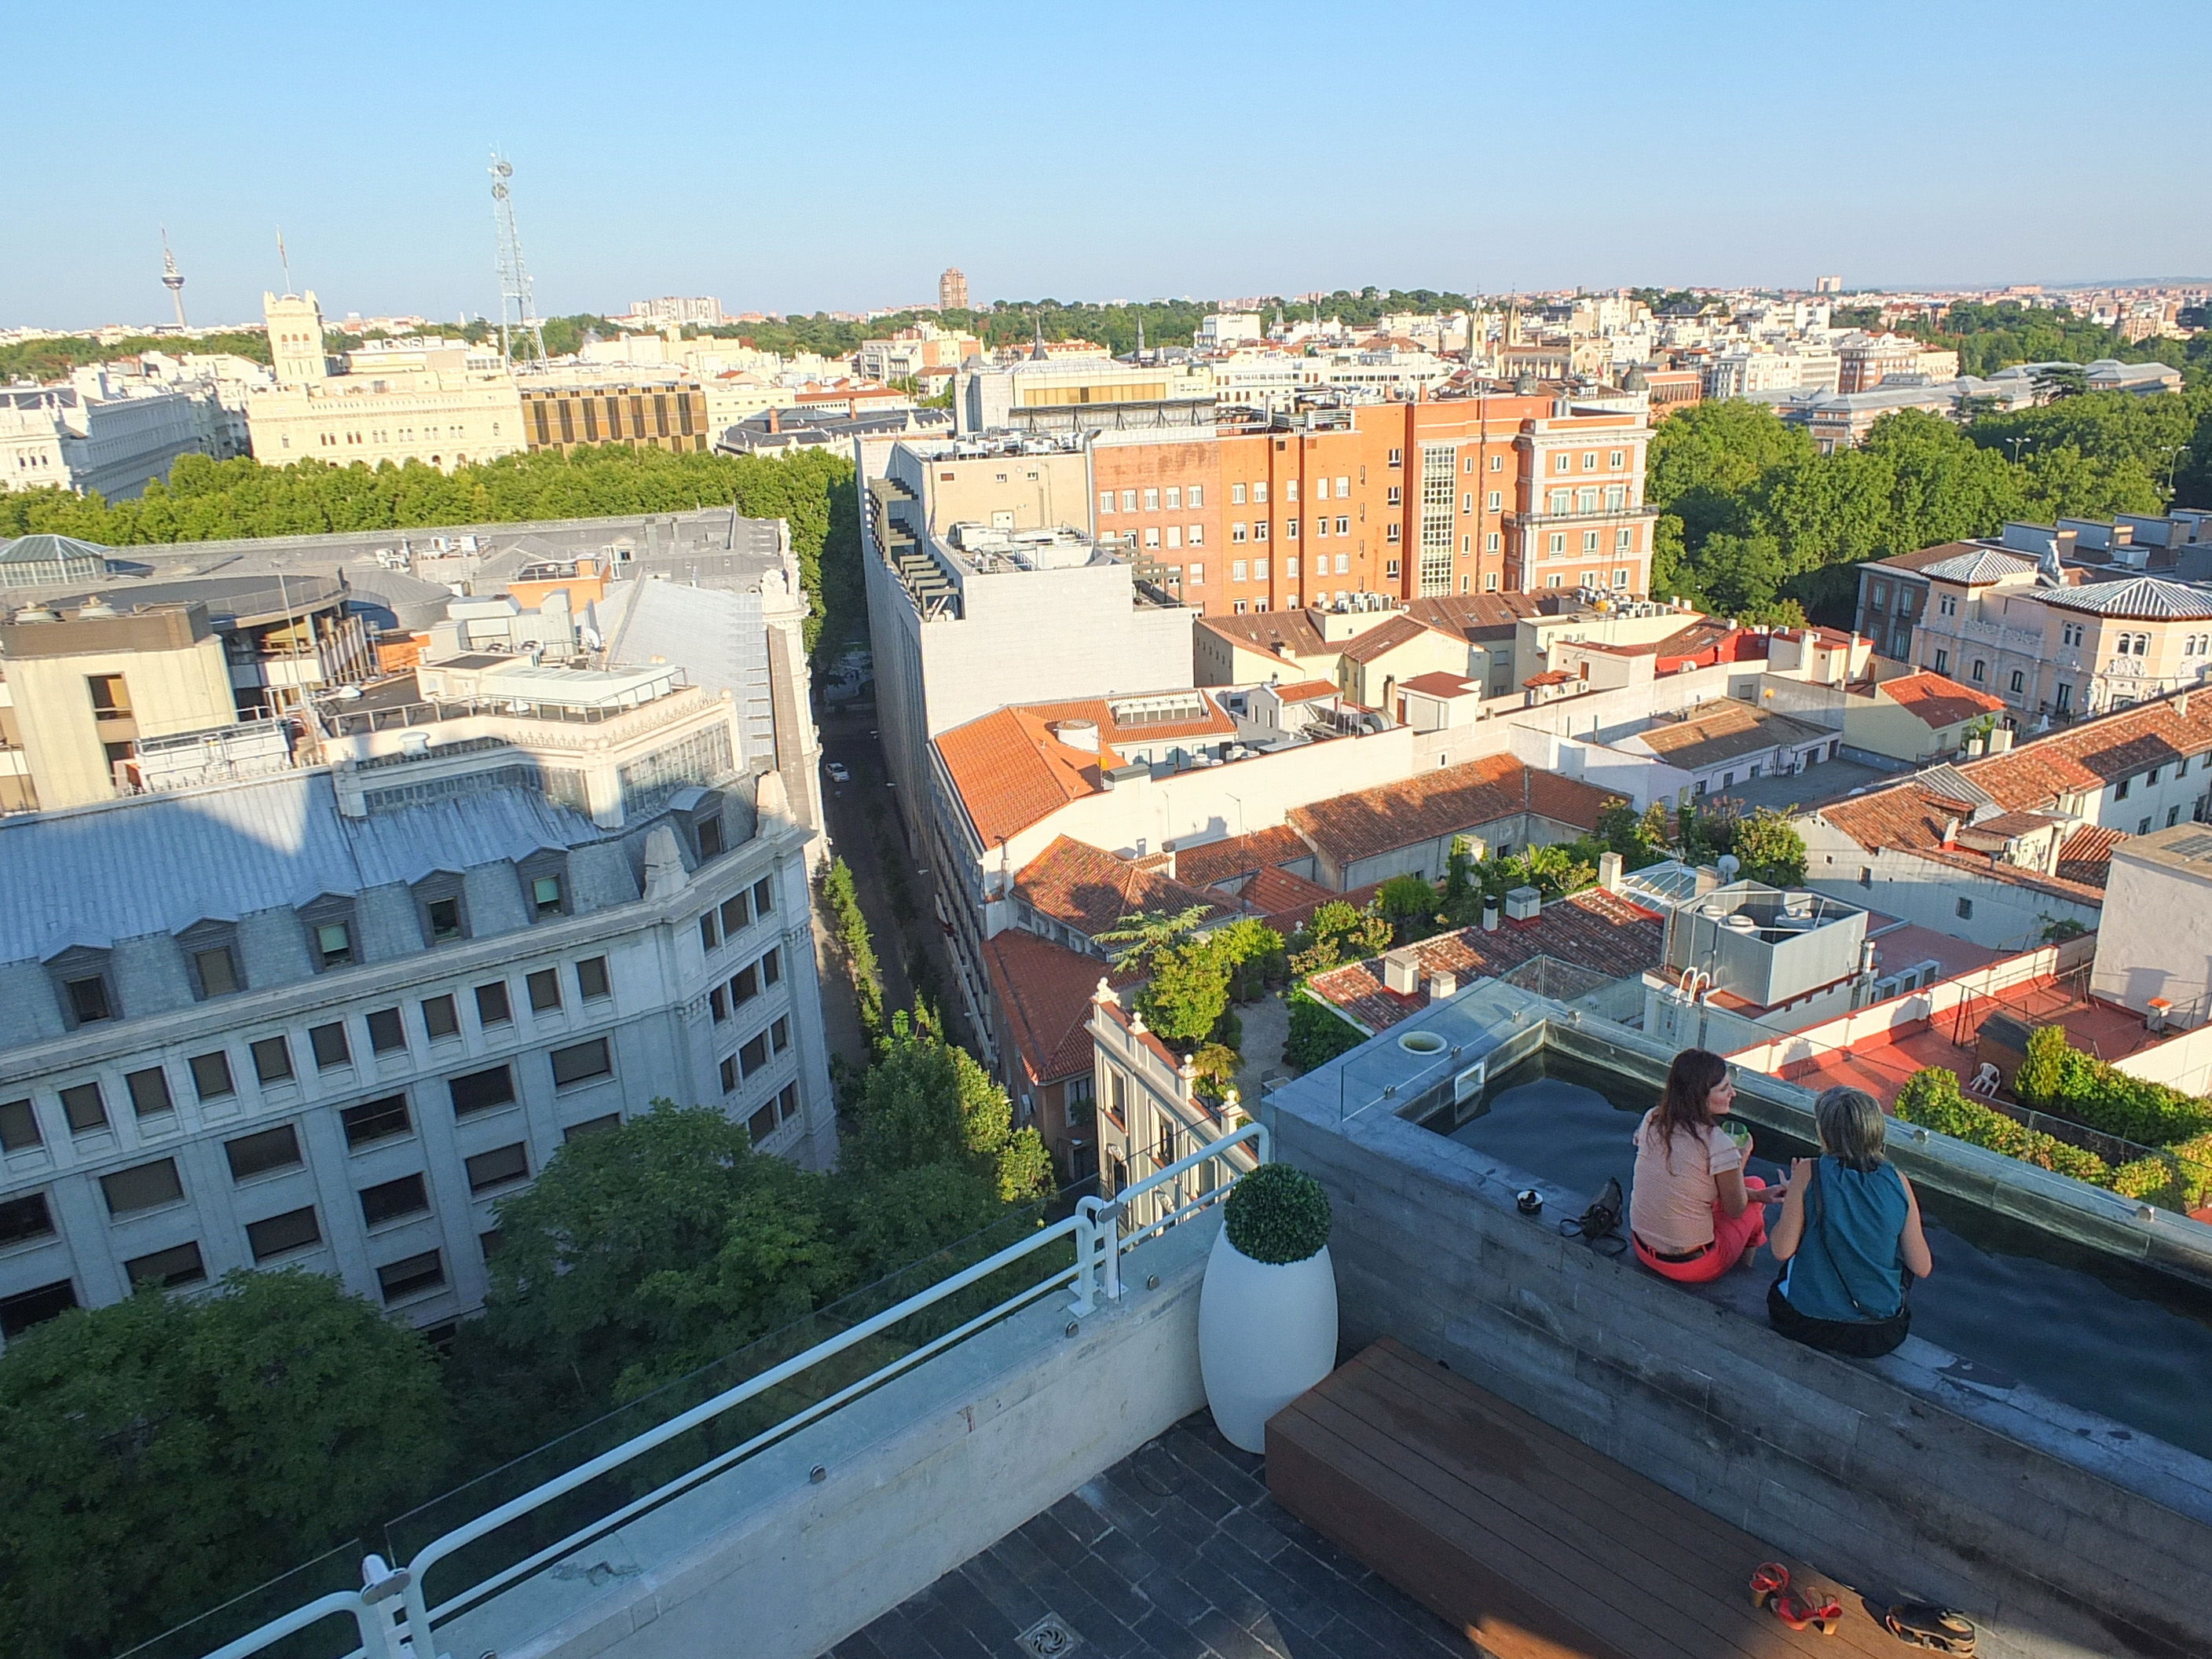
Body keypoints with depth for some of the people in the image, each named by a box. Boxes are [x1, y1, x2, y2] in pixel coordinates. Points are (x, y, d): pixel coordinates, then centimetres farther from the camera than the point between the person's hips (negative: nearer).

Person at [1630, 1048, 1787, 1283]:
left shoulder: (1652, 1120, -6)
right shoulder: (1718, 1144, -25)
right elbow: (1736, 1210, -8)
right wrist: (1741, 1158, 7)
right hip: (1692, 1266, -6)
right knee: (1755, 1184, 21)